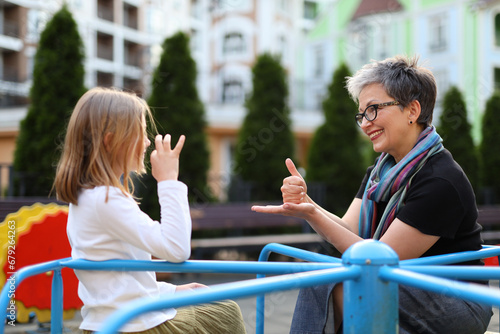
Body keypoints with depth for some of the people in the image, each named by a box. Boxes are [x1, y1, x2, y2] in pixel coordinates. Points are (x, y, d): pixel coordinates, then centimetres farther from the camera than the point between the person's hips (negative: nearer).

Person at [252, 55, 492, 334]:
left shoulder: (441, 181, -22)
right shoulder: (382, 168, 7)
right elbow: (349, 231, -1)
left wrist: (312, 215, -28)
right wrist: (305, 202, -18)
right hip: (407, 290, 7)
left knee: (337, 287, -26)